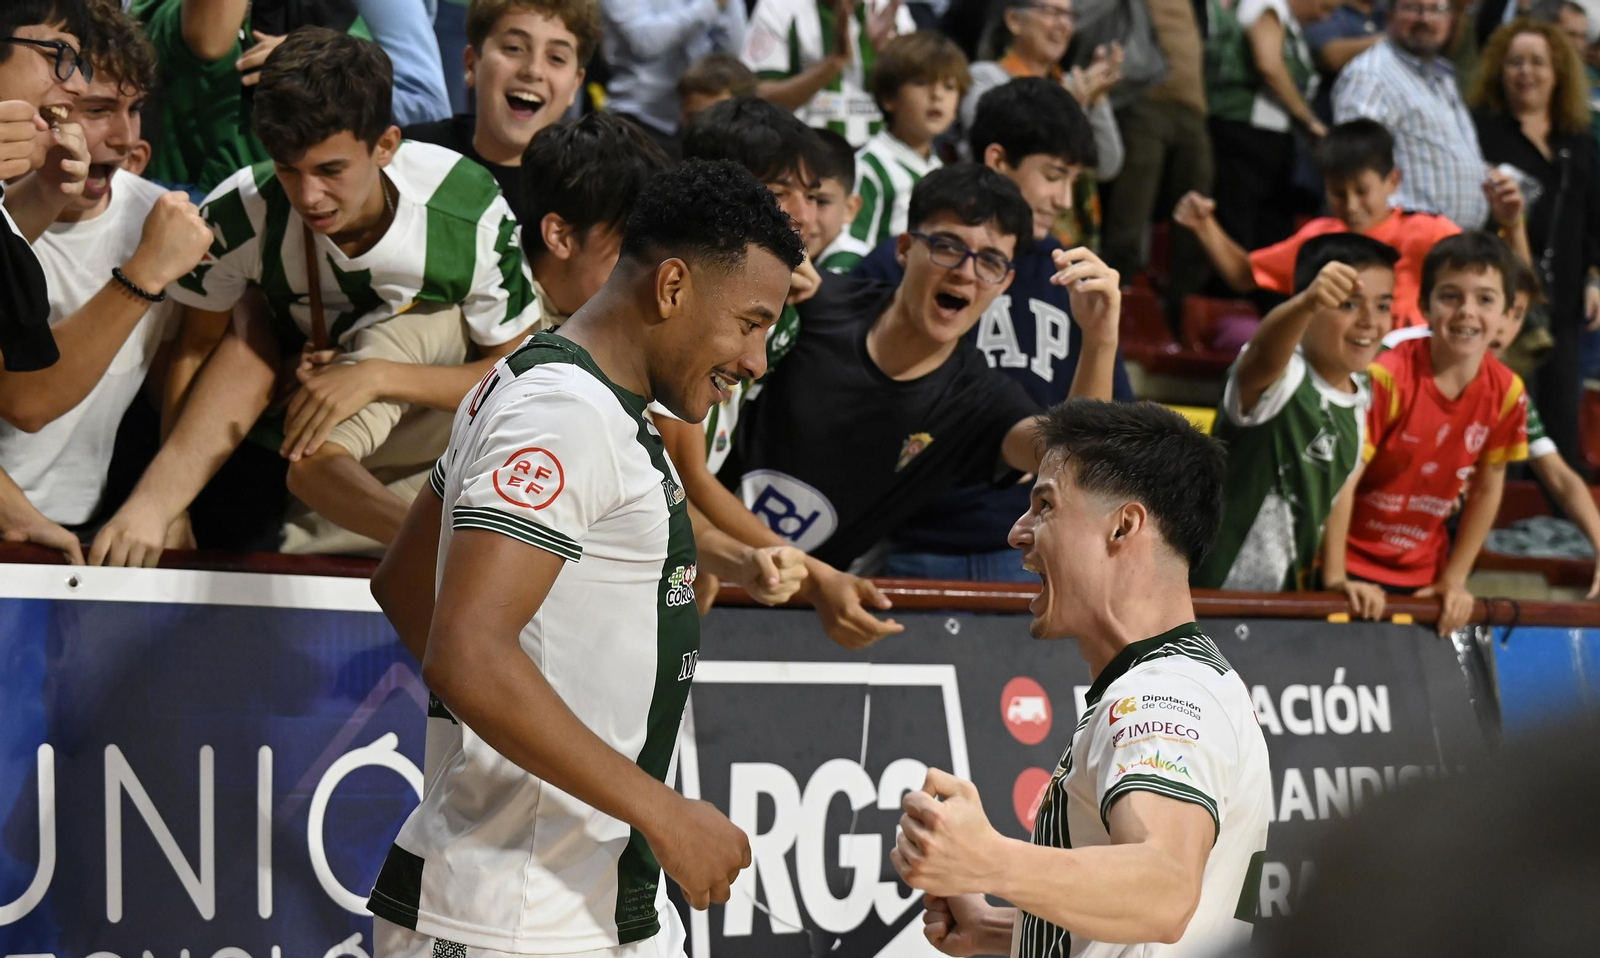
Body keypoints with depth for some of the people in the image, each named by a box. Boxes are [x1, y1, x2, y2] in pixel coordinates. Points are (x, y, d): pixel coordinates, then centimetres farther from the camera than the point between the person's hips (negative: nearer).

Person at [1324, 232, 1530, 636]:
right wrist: (1336, 579, -24)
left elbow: (1487, 489, 4)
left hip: (1423, 577, 4)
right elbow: (1342, 481, -21)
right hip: (1354, 570, -4)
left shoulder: (1507, 392, -7)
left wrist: (1454, 580, 3)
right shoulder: (1387, 379, -21)